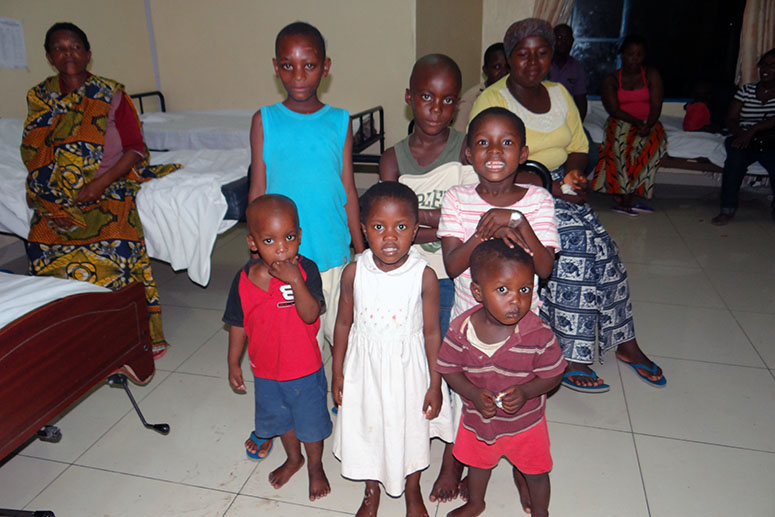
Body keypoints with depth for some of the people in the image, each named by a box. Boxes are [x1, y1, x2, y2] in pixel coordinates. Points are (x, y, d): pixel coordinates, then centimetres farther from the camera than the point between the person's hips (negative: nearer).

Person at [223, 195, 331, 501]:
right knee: (281, 418, 26)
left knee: (311, 421, 17)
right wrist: (233, 364, 6)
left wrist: (295, 280, -39)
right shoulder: (244, 280, -12)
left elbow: (311, 315, -29)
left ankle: (315, 465, 46)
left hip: (306, 371, -3)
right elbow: (238, 325, 0)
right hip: (266, 371, 3)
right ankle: (293, 458, 55)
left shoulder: (306, 269, -20)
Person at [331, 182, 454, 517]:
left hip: (408, 368, -1)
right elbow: (344, 323, -1)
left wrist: (435, 385, -5)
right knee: (367, 427, 20)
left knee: (412, 429, 19)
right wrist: (337, 372, 4)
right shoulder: (354, 273, -15)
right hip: (365, 366, 2)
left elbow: (431, 332, -10)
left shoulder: (424, 276, -19)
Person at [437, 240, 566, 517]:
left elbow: (552, 374, -14)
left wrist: (525, 392, -31)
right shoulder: (461, 329, -23)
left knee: (535, 472, 22)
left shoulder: (539, 334, -27)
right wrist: (474, 394, -27)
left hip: (525, 421, -2)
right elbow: (449, 369, -11)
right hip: (477, 419, 2)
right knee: (478, 462, 30)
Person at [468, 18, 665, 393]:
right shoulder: (491, 101, -7)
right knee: (575, 244, -25)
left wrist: (574, 173, -8)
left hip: (560, 188, 6)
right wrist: (552, 186, -21)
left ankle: (623, 341, 2)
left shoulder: (559, 94, 13)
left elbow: (578, 147, 16)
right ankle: (568, 357, -17)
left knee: (600, 249, -14)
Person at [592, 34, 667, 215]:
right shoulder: (610, 80, 7)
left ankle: (624, 196, -29)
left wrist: (648, 125, -22)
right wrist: (636, 122, -23)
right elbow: (614, 110, -7)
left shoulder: (651, 75, 10)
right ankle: (628, 196, -29)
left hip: (648, 123, 1)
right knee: (620, 142, -33)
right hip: (621, 123, -1)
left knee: (654, 140, -31)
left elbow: (656, 105, -2)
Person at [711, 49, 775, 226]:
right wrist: (740, 133, -13)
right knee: (736, 153, -34)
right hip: (745, 139, 2)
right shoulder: (747, 89, 14)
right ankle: (728, 209, -34)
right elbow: (731, 119, 6)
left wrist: (752, 131, -23)